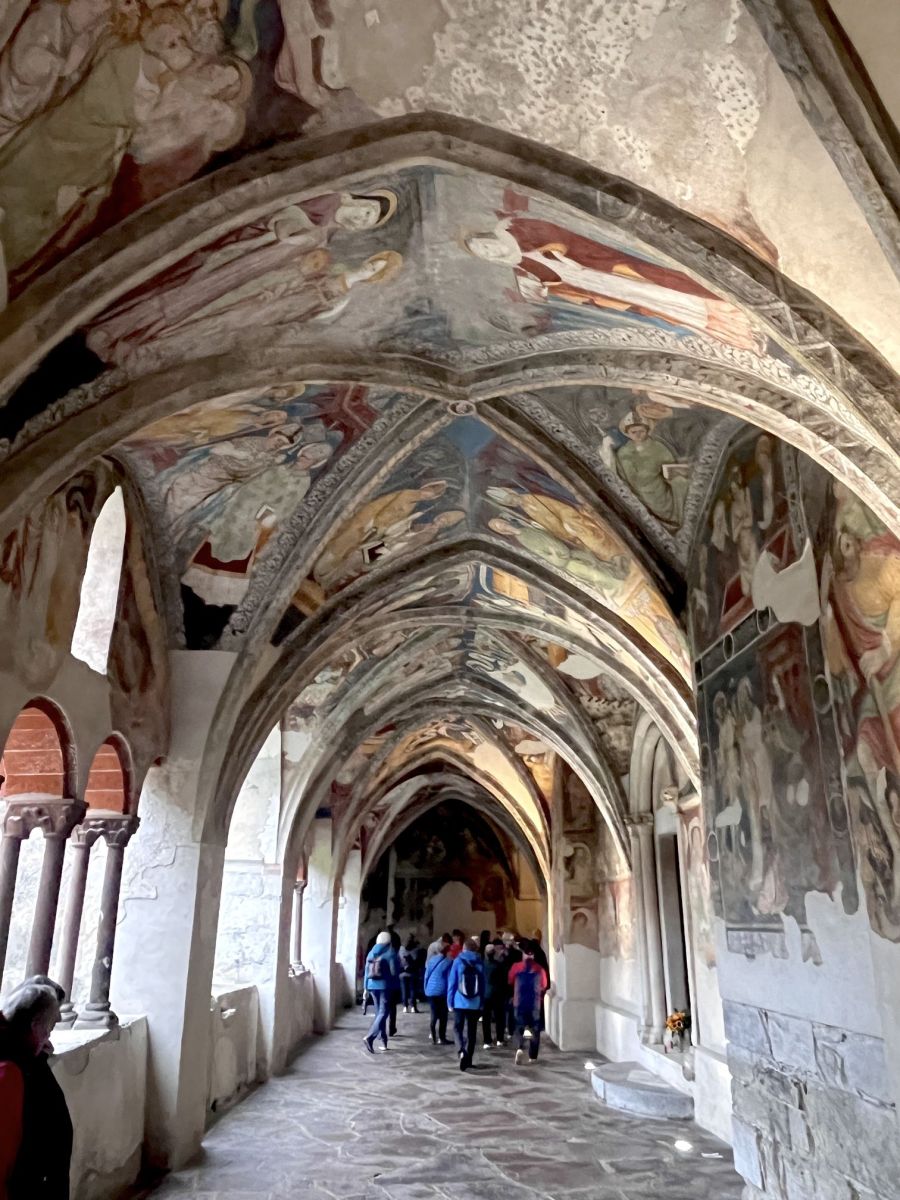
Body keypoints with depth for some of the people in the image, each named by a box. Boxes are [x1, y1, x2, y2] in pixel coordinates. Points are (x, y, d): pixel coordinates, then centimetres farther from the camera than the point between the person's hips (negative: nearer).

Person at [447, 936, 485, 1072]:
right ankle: (468, 1059, 15)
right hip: (475, 1004, 2)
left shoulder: (458, 961, -3)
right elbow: (483, 985, 5)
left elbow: (452, 983, -4)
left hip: (460, 1003, -2)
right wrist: (481, 1003, 11)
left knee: (458, 1028, 10)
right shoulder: (480, 963, 3)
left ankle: (461, 1051, -14)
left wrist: (450, 1002, 3)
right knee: (471, 1031, 12)